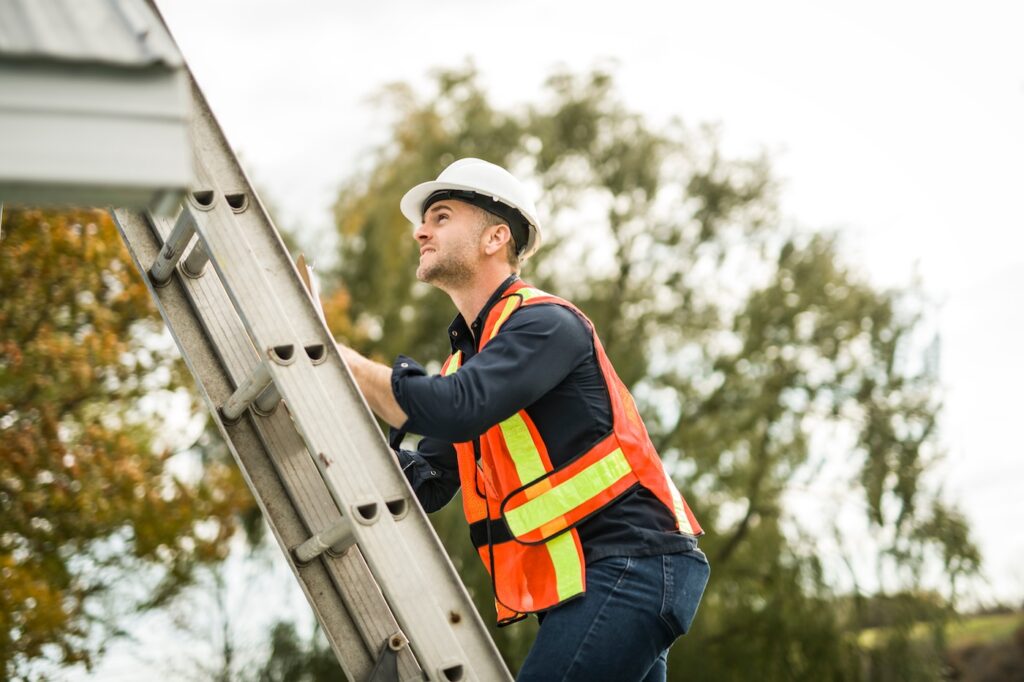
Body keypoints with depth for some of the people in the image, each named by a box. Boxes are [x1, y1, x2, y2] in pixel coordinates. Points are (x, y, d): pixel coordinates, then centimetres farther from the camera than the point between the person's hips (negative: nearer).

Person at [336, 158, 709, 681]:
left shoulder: (544, 323, -8)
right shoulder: (467, 358, 19)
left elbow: (455, 410, -25)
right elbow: (423, 484, 11)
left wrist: (329, 352, -17)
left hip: (631, 564, -9)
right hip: (589, 579, 9)